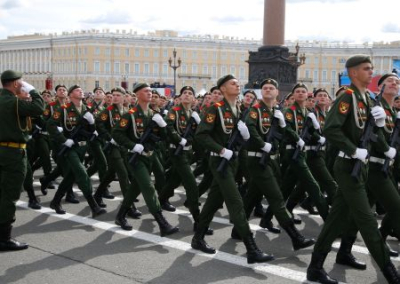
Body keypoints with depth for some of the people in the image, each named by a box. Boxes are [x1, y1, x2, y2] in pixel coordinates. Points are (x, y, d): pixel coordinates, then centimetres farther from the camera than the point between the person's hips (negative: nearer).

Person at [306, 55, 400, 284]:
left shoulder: (367, 99, 13)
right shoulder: (347, 97, -14)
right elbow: (330, 130, -25)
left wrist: (380, 122, -5)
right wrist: (355, 151, -22)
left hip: (360, 166, 9)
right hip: (349, 166, -9)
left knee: (339, 217, 10)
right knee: (367, 220, -5)